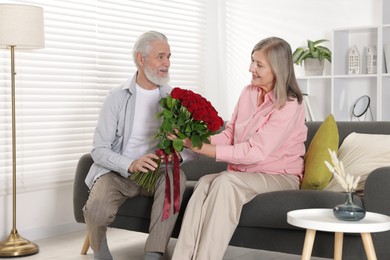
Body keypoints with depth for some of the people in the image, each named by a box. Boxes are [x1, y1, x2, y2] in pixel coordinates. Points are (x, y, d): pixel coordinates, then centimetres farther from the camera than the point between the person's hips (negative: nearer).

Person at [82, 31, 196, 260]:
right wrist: (131, 165, -27)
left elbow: (192, 148, 0)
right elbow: (99, 150, -8)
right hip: (117, 172, -2)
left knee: (176, 177, -31)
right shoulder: (118, 97, -3)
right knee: (97, 209, -31)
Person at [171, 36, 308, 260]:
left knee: (226, 182, -33)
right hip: (243, 173, 5)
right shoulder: (249, 92, 6)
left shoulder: (289, 106, -16)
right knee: (205, 182, -26)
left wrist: (201, 148, -25)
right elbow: (230, 135, 8)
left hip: (279, 176, -5)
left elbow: (255, 151, -22)